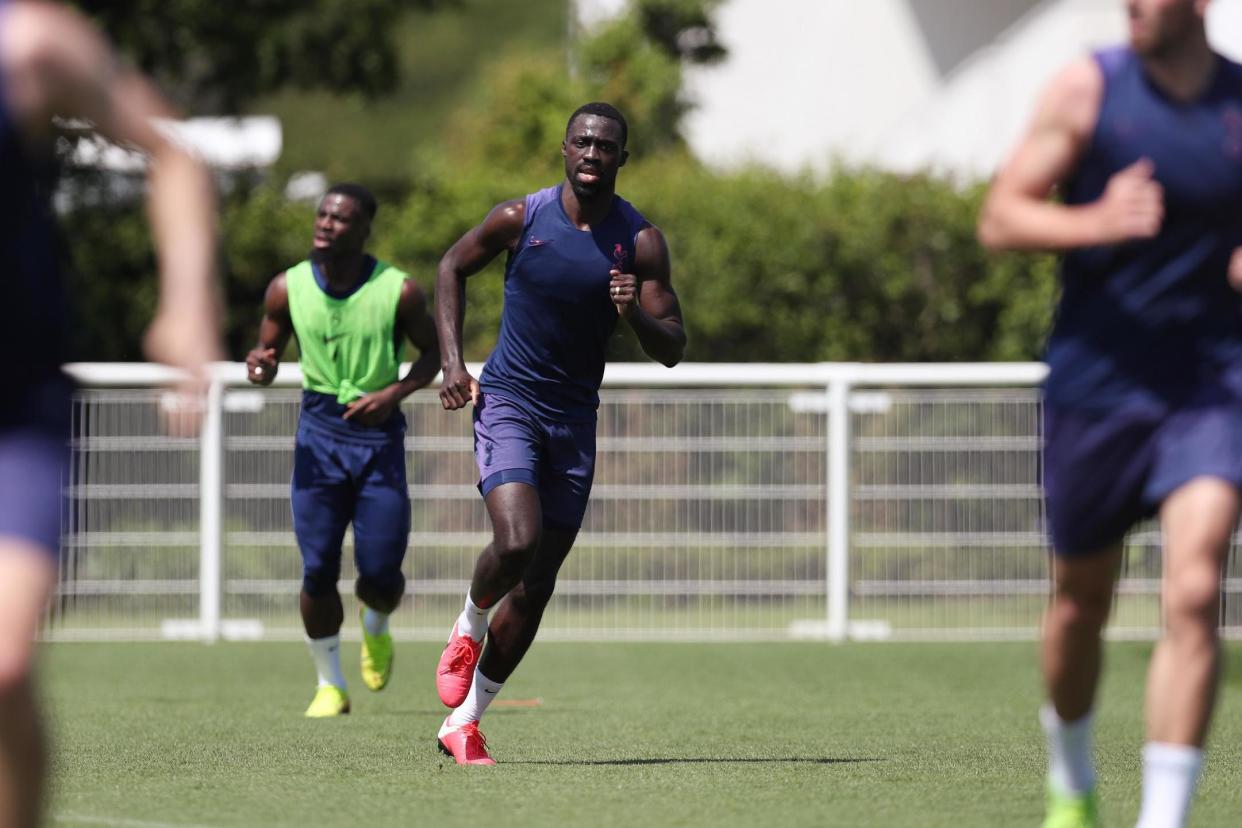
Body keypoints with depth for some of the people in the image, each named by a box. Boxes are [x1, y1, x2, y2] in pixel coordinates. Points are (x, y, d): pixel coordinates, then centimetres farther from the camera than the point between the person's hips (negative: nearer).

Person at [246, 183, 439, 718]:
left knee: (380, 574, -3)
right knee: (318, 570, -6)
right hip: (319, 432, 1)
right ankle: (330, 686, 12)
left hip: (378, 432, -1)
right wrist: (260, 366, -16)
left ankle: (376, 627, 35)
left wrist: (394, 393, -13)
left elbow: (431, 354, 4)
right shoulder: (288, 288, -3)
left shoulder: (399, 291, -8)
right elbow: (268, 350, 8)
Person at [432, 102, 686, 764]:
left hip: (574, 417, 3)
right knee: (517, 542, -26)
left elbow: (672, 351, -3)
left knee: (536, 586, 5)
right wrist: (451, 361, 1)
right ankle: (468, 629, 7)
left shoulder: (641, 242, -4)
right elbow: (452, 267, 10)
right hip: (506, 402, -3)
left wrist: (636, 315, -24)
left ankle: (463, 723, 16)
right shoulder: (521, 218, -7)